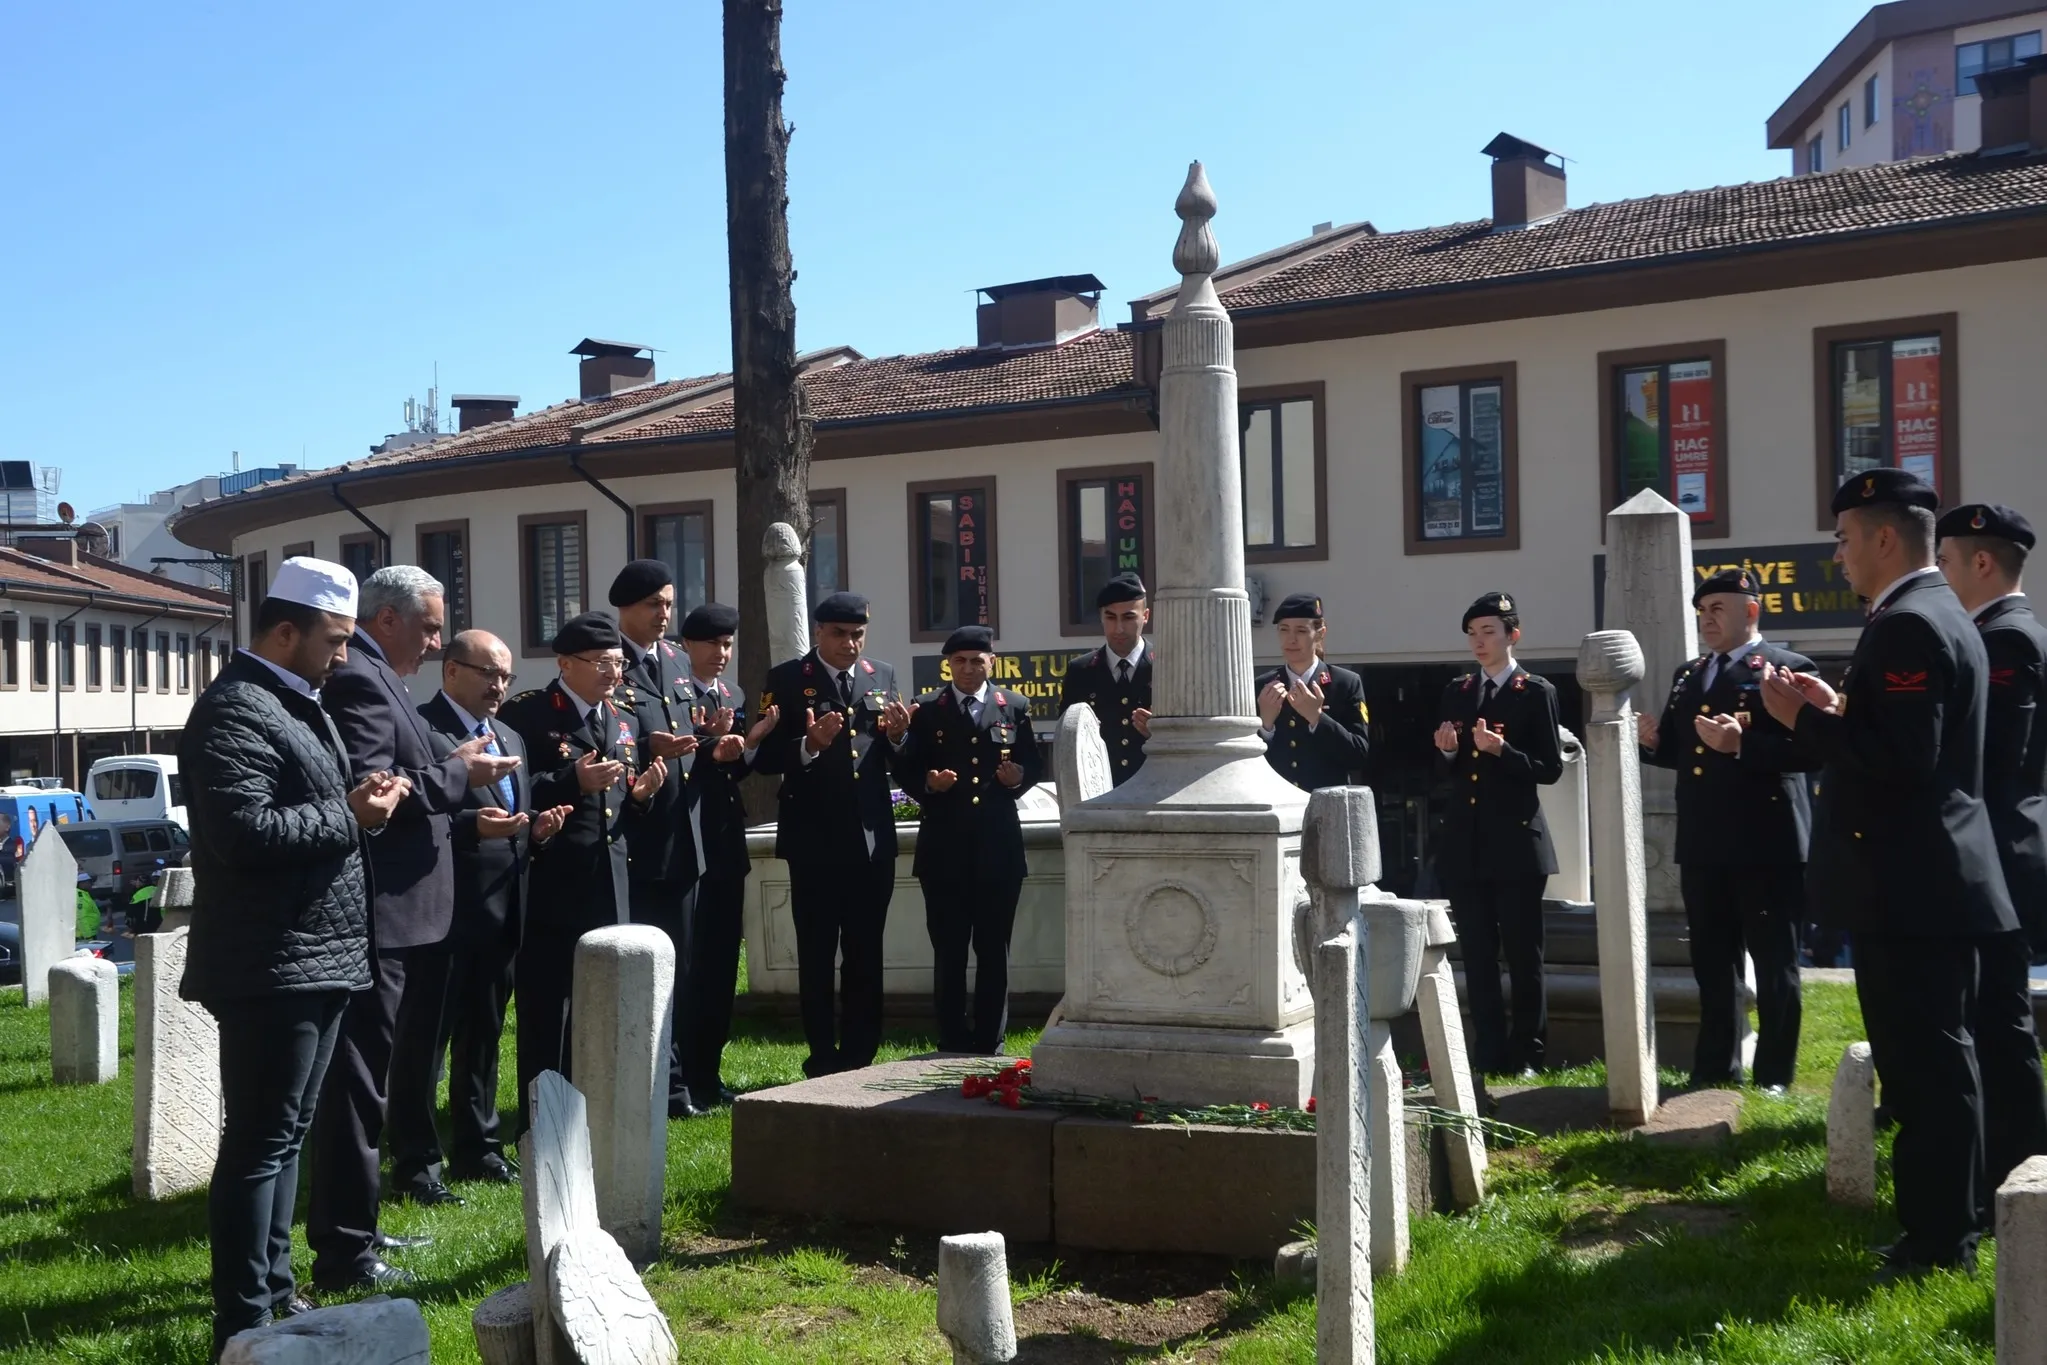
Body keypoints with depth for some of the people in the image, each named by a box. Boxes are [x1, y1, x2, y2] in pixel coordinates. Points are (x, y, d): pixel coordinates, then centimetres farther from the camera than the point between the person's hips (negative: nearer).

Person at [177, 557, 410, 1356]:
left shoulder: (294, 703, 18)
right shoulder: (236, 710, -15)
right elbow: (243, 831, -27)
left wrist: (358, 800, 7)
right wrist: (350, 818, -17)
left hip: (313, 960, 11)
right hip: (270, 967, -11)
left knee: (284, 1135, 17)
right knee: (258, 1142, -5)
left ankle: (274, 1291, 28)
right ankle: (243, 1324, 2)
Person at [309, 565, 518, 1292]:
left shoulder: (368, 676, 17)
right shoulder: (358, 680, -15)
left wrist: (448, 771, 8)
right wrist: (458, 774, -16)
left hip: (377, 912, 11)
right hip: (371, 912, -11)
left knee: (360, 1074, 18)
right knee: (359, 1077, -4)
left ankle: (349, 1227, 30)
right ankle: (344, 1251, 3)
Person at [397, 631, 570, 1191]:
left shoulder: (510, 739, 19)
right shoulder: (419, 731, -10)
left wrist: (536, 826, 3)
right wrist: (472, 826, -26)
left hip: (502, 912, 8)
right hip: (442, 912, -8)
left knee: (483, 1036, 16)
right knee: (424, 1039, 1)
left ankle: (477, 1149, 27)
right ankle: (415, 1161, 9)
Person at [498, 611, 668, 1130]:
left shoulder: (624, 724, 16)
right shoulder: (526, 714, -6)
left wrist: (641, 795, -2)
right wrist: (573, 782, -21)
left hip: (609, 892, 7)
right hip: (550, 891, -6)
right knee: (544, 1021, 2)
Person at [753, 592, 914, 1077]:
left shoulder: (883, 676, 11)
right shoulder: (787, 680, -2)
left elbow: (896, 760, 14)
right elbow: (765, 758, -8)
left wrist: (897, 736, -7)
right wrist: (809, 745, -25)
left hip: (873, 838, 4)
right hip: (815, 840, -4)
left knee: (866, 956, 10)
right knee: (816, 958, 4)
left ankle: (859, 1058, 19)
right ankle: (824, 1063, 13)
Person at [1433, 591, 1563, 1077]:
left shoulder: (1536, 692, -1)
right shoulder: (1457, 692, 13)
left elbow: (1551, 768, -5)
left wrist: (1501, 750, -19)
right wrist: (1448, 752, -7)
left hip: (1516, 841, -4)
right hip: (1465, 842, 5)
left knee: (1523, 954, 1)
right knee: (1477, 956, 7)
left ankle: (1526, 1056, 11)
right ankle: (1488, 1056, 14)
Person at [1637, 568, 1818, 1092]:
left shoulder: (1788, 668, -7)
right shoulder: (1687, 675, 16)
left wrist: (1741, 745, -27)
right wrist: (1652, 741, -3)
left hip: (1767, 846, -7)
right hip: (1702, 846, 7)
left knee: (1774, 966, 4)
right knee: (1712, 965, 14)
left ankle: (1773, 1077, 12)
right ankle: (1715, 1070, 24)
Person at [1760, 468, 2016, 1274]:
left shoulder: (1907, 625, -18)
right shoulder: (1936, 615, 15)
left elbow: (1901, 757, -26)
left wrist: (1804, 719, -18)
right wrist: (1838, 709, 11)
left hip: (1911, 886, -11)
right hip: (1933, 876, 11)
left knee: (1928, 1068, -3)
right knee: (1936, 1062, 17)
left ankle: (1940, 1243, 6)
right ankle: (1946, 1224, 27)